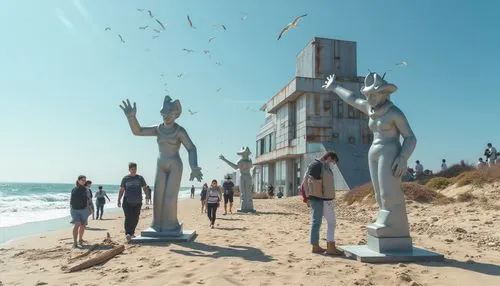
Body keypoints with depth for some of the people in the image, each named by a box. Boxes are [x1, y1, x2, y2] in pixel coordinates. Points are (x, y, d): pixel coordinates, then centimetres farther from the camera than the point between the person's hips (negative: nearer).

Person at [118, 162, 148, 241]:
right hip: (127, 202, -2)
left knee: (135, 219, 8)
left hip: (137, 202, 2)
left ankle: (131, 233, 23)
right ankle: (127, 233, -16)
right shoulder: (125, 179, 5)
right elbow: (121, 190, 5)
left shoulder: (140, 178, 9)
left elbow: (145, 188, 8)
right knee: (128, 218, -13)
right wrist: (119, 200, -2)